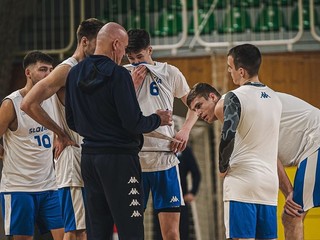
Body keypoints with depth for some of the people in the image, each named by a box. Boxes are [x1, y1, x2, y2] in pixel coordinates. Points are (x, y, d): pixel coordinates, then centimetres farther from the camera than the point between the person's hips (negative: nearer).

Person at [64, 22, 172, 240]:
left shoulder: (75, 74, 8)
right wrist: (157, 120, 2)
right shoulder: (118, 74, -14)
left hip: (89, 156, 7)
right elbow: (133, 122, -16)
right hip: (119, 157, -7)